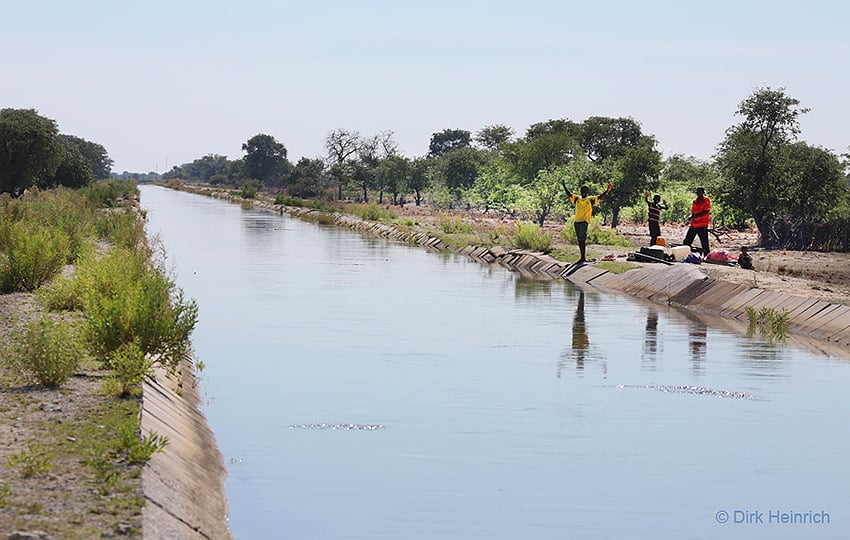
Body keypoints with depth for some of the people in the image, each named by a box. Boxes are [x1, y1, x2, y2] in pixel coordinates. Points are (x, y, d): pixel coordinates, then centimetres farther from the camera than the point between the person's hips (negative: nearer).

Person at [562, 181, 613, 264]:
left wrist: (608, 190, -17)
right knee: (579, 239, 8)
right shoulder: (577, 198, 16)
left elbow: (600, 196, -3)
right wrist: (564, 185, 5)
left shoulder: (590, 199, 5)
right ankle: (583, 257, 14)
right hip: (577, 221, 5)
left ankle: (583, 258, -15)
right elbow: (568, 193, 14)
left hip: (584, 221, -5)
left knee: (582, 239, -14)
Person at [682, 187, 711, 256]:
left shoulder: (706, 200, -4)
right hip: (694, 225, 7)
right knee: (686, 242, 6)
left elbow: (706, 212, -14)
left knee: (705, 244, -5)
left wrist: (694, 216, -20)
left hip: (702, 226, -7)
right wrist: (690, 217, -6)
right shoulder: (694, 201, 15)